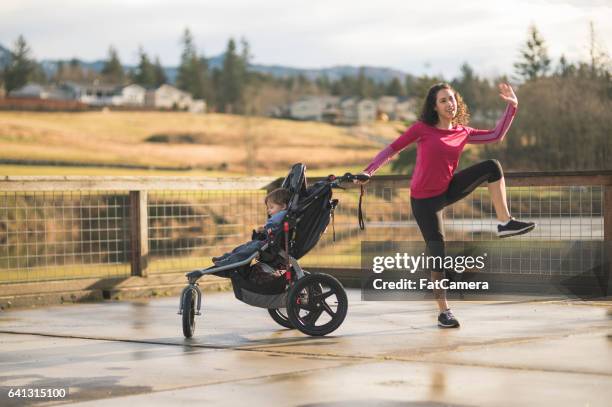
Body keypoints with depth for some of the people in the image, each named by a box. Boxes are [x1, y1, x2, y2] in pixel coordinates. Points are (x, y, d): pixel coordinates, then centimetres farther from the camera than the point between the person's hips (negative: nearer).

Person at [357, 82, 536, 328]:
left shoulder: (462, 132, 2)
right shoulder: (422, 129, -11)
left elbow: (496, 136, 9)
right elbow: (392, 149, -9)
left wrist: (512, 106, 4)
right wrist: (369, 171, -17)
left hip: (448, 190, 5)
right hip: (424, 201, -4)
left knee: (492, 167, -12)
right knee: (438, 254, -7)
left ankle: (505, 223, -12)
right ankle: (444, 312, 7)